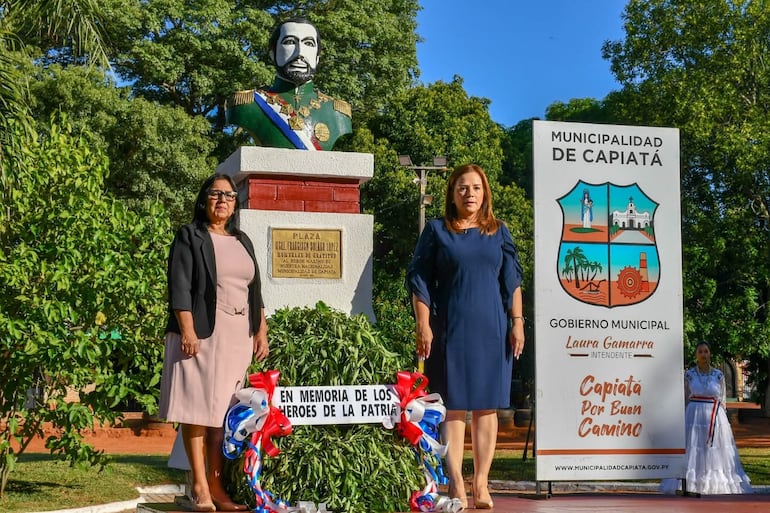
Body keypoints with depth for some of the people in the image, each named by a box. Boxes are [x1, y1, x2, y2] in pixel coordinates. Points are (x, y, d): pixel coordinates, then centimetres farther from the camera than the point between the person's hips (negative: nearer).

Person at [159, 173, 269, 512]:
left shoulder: (242, 242, 20)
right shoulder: (190, 237, 2)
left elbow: (255, 290, 22)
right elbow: (179, 286, -7)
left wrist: (262, 331, 13)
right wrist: (187, 330, -17)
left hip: (238, 338, 5)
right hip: (202, 334, -5)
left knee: (224, 412, 3)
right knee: (198, 408, -7)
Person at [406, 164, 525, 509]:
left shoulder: (499, 233, 11)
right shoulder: (436, 231, 5)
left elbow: (511, 281, 12)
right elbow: (420, 282, 3)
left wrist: (516, 321, 3)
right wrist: (423, 325, -5)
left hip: (491, 329, 2)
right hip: (451, 329, -2)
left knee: (486, 406, 2)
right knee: (453, 405, -2)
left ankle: (481, 484, 7)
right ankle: (456, 485, 0)